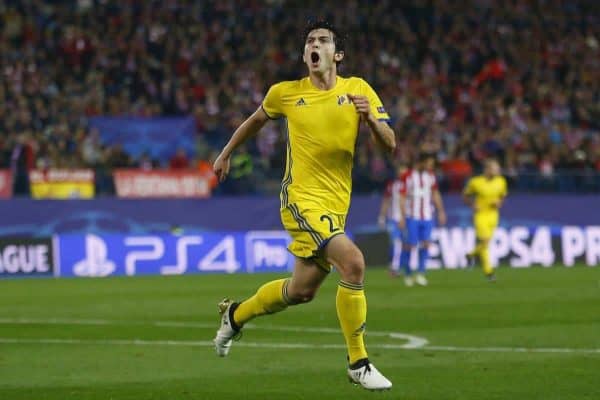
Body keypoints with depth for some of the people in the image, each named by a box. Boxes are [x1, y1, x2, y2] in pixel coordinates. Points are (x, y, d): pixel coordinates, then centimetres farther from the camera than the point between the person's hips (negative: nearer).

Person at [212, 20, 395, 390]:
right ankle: (358, 363, -16)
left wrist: (370, 118, -23)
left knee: (302, 290, 13)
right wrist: (226, 154, 28)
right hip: (302, 197, -4)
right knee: (353, 262, -24)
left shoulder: (358, 89, 1)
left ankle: (236, 314, 42)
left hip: (336, 205, 4)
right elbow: (256, 120, 21)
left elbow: (390, 145, -4)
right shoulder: (285, 93, -1)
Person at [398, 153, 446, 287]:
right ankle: (407, 273, 11)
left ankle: (421, 274, 2)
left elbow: (435, 194, 18)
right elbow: (402, 197, -4)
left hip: (427, 216, 4)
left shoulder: (430, 176, 9)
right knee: (410, 244, -5)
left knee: (425, 244, -4)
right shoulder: (408, 176, -5)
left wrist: (441, 212, 12)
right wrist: (402, 216, -9)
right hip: (412, 216, -4)